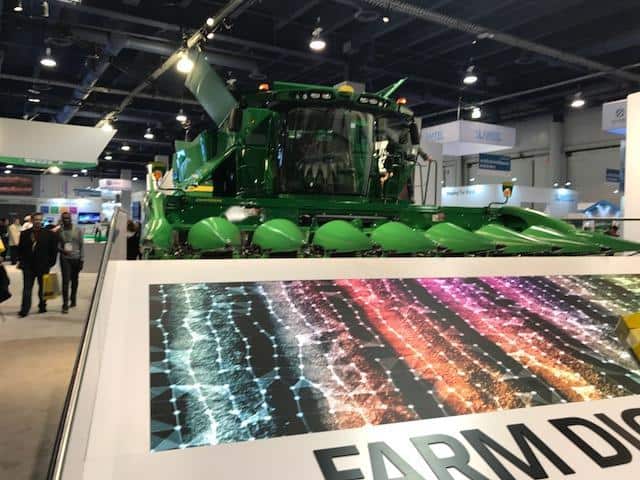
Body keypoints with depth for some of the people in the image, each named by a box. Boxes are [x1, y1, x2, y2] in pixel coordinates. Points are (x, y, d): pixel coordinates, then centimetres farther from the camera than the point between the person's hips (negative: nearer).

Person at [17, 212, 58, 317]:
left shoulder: (48, 234, -1)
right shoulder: (25, 234, 5)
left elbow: (54, 250, 1)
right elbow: (20, 249, 10)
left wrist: (51, 263, -4)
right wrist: (22, 261, 2)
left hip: (43, 266, -1)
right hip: (28, 266, 1)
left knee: (42, 288, 12)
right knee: (27, 288, -2)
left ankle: (42, 306, 26)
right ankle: (24, 309, -1)